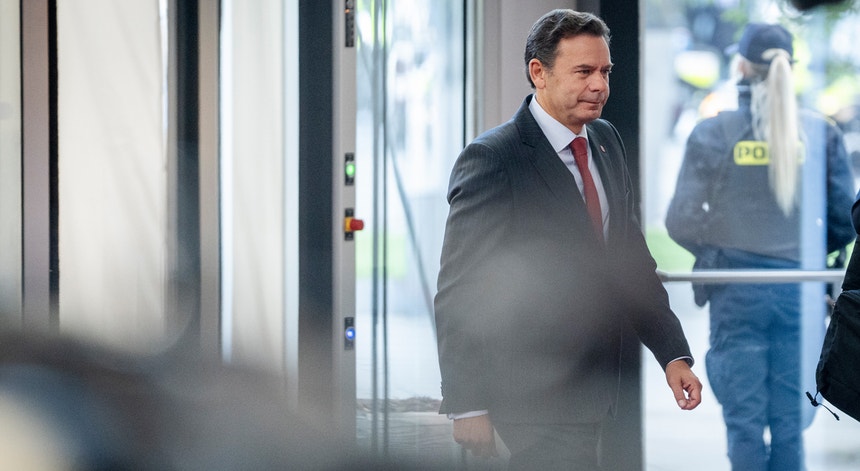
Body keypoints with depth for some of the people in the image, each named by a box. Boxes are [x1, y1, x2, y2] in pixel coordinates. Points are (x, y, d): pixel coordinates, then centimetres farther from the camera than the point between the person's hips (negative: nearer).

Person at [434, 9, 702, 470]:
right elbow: (459, 294, -14)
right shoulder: (490, 160, -14)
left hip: (592, 392, 8)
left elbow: (631, 258, 16)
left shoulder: (606, 142, 11)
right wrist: (467, 407, -16)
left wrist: (673, 353, 5)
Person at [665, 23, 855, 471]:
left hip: (737, 293, -1)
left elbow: (681, 222, -4)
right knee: (789, 423, 6)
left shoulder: (714, 132, -4)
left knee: (744, 420, 3)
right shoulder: (820, 132, 0)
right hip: (798, 291, 1)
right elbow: (845, 221, 2)